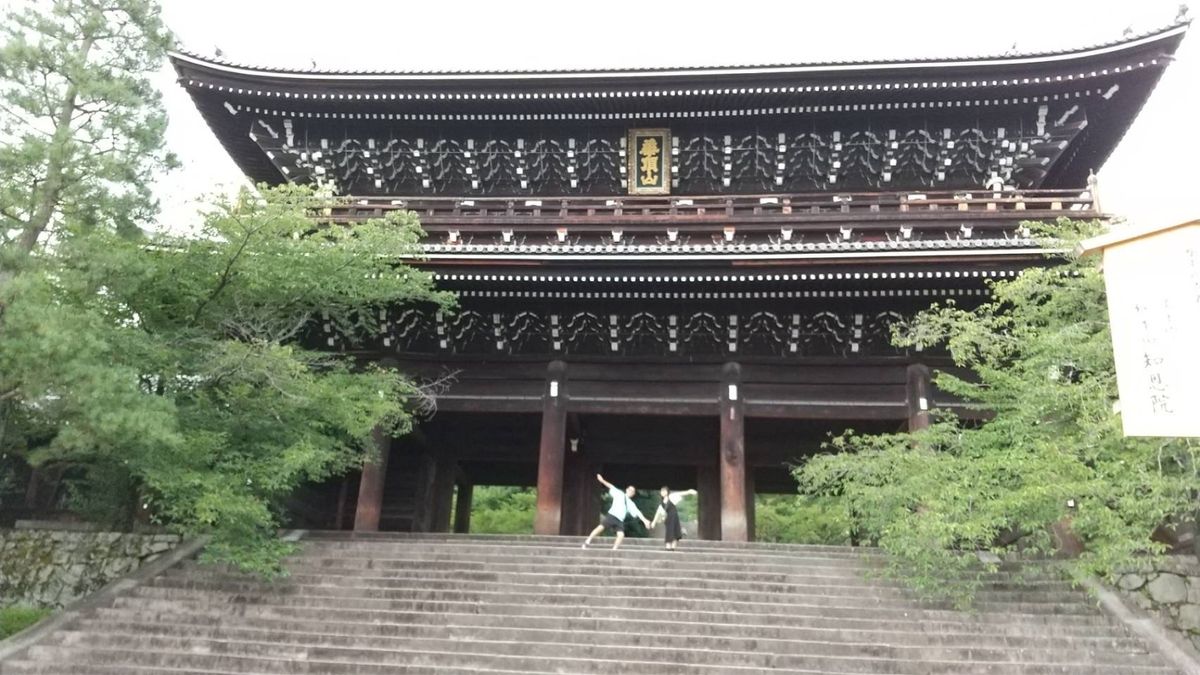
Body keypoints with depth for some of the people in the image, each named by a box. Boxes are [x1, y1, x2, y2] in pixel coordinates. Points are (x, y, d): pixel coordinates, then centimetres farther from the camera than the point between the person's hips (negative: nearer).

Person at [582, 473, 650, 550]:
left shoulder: (631, 504, 20)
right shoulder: (619, 493, 13)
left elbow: (637, 512, 14)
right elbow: (611, 487, 4)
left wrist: (644, 520, 2)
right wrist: (602, 481, -5)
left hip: (620, 520, 4)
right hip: (611, 516, -4)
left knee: (621, 535, -15)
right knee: (601, 527, -17)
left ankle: (614, 550, -6)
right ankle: (587, 542, -8)